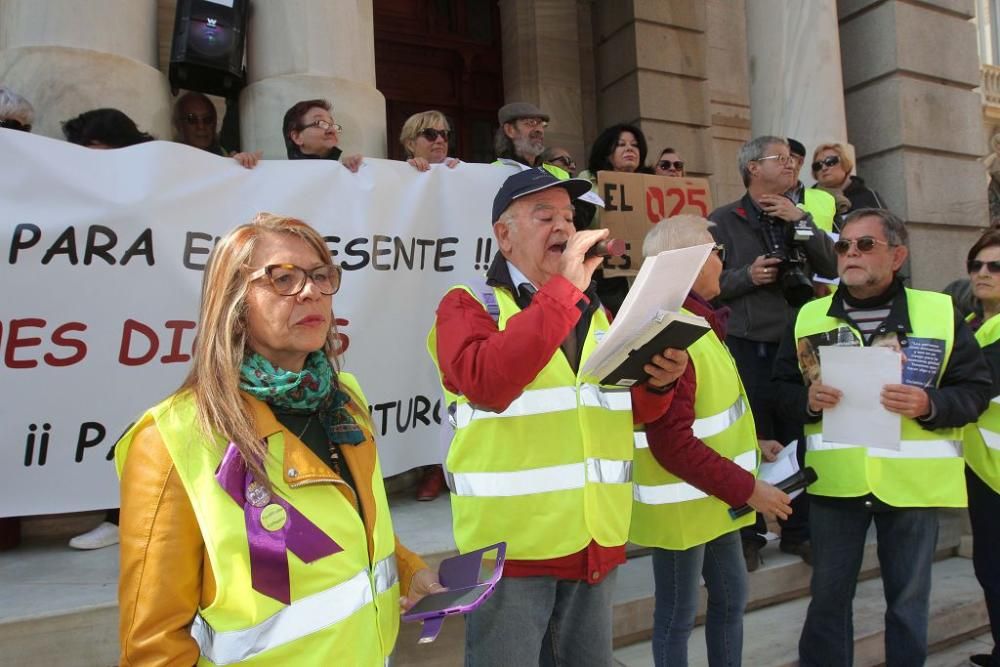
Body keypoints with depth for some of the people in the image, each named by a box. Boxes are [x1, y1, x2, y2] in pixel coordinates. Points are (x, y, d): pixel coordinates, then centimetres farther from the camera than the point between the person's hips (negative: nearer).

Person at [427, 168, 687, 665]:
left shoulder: (593, 309, 12)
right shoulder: (467, 304, -7)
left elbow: (632, 411, 15)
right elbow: (486, 383, -28)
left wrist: (658, 384, -7)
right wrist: (563, 288, -26)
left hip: (595, 542, 6)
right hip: (513, 545, -5)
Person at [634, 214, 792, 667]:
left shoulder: (695, 321, 8)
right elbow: (673, 444, -28)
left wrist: (751, 447, 10)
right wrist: (746, 488, -21)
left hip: (714, 499, 10)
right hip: (682, 505, -10)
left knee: (731, 596, 23)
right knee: (678, 615, 9)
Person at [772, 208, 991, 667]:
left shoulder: (940, 312, -2)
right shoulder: (809, 316, 3)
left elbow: (977, 388, -2)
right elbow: (781, 386, 6)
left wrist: (930, 404, -20)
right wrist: (807, 399, -15)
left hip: (913, 483, -1)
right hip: (834, 481, 1)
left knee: (909, 599, 16)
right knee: (828, 595, 14)